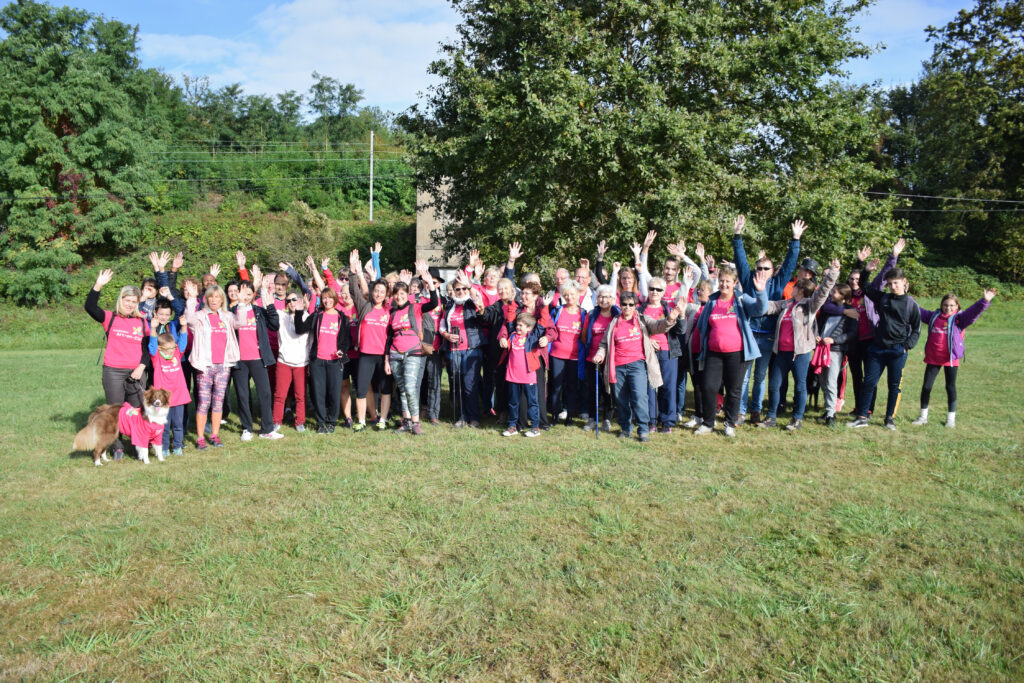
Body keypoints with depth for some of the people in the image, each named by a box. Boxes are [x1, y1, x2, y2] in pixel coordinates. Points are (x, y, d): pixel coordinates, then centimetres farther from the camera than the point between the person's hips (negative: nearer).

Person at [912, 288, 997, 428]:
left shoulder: (959, 318, -4)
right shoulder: (933, 316, 6)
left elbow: (974, 312, -20)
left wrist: (985, 301, -36)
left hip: (951, 359, -3)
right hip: (932, 358, 3)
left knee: (950, 387, 7)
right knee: (926, 386, 5)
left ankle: (951, 418, 19)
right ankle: (923, 416, 18)